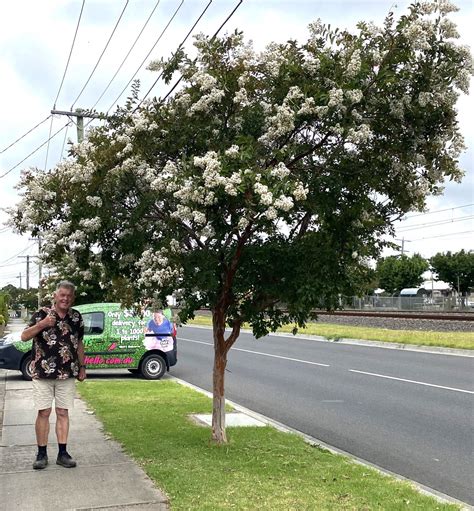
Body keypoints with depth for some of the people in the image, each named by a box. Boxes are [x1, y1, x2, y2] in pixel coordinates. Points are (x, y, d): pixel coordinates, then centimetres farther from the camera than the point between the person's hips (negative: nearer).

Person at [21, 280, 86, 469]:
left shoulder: (76, 317, 6)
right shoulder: (41, 314, -5)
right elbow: (24, 336, -11)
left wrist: (82, 366, 14)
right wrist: (42, 324, -25)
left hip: (67, 374, 3)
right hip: (42, 373, -3)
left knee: (63, 412, 6)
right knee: (44, 412, 1)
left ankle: (62, 453, 13)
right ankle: (42, 454, 12)